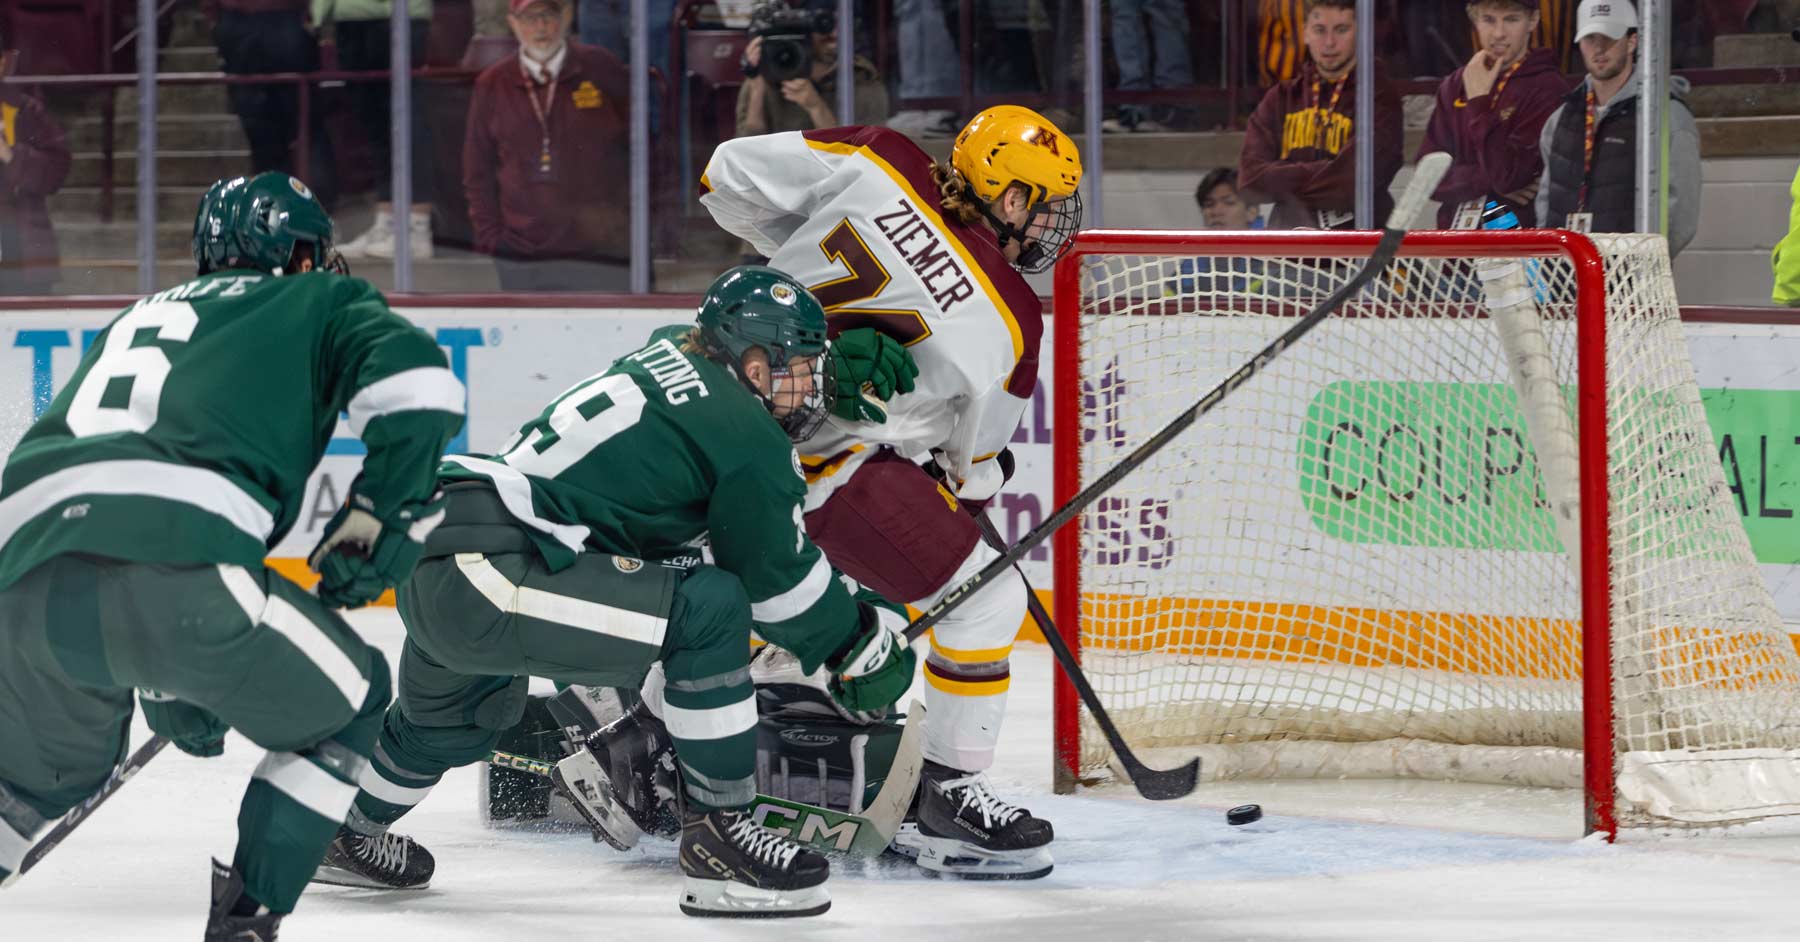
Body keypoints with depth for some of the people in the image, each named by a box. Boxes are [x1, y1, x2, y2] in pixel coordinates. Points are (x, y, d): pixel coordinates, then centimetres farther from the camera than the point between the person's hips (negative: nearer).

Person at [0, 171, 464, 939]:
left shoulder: (138, 318, 39)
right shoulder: (317, 303, 22)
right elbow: (417, 387, 2)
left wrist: (170, 683, 48)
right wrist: (374, 519, 12)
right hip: (178, 568, -6)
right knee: (343, 707, 19)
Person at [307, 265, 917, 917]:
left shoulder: (669, 353, 16)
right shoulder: (745, 433, -8)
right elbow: (775, 579, 0)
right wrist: (859, 640, 13)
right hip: (488, 580, -10)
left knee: (460, 714, 39)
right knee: (710, 611, -12)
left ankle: (348, 838, 65)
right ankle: (716, 838, -7)